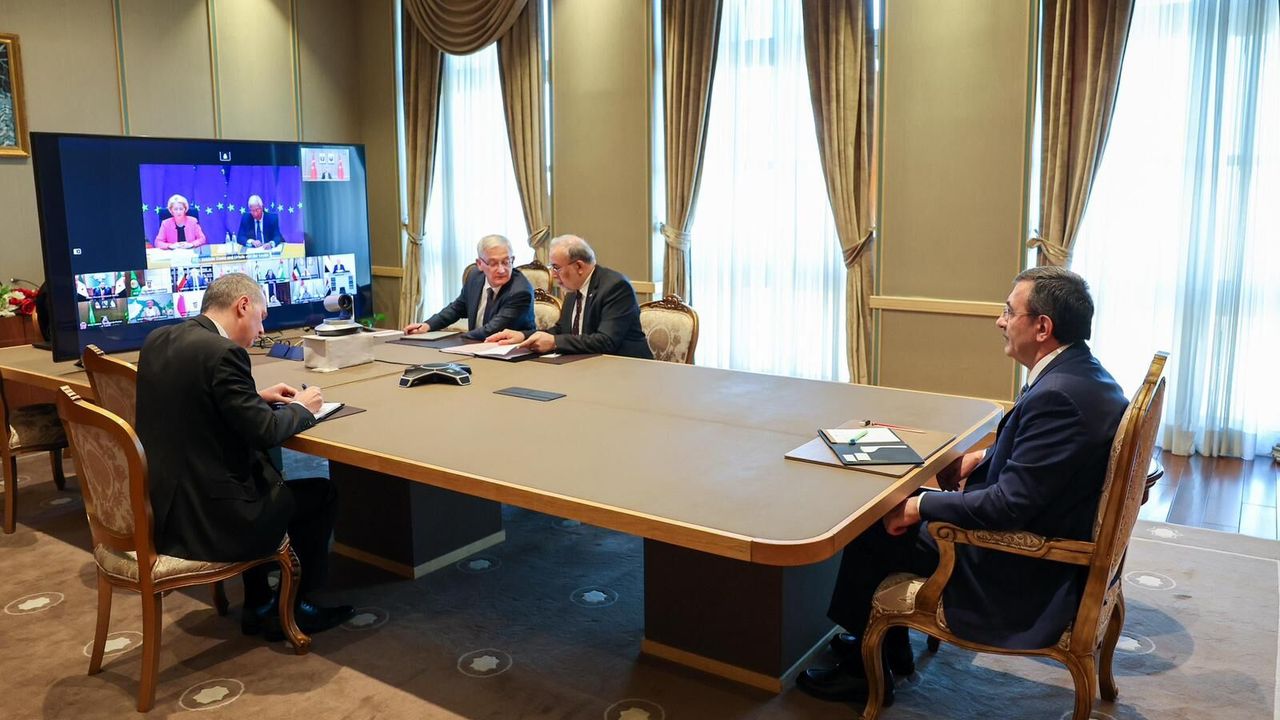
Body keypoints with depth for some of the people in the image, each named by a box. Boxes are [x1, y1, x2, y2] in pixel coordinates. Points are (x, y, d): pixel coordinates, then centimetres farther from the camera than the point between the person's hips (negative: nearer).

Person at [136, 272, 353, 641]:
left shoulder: (159, 339, 5)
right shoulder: (222, 352, -20)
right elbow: (264, 432, -18)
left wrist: (258, 396, 15)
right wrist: (301, 408, 0)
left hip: (160, 505, 9)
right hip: (205, 518, -9)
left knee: (264, 472, 32)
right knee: (322, 494, 10)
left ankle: (258, 606, 35)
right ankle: (293, 608, 26)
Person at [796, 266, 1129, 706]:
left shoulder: (1058, 395, -30)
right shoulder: (1082, 372, 2)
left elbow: (1009, 505, -29)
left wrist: (920, 507, -19)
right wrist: (984, 458, 8)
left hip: (1030, 571, -10)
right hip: (1054, 537, 10)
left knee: (874, 529, -1)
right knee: (903, 510, 16)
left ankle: (867, 672, 21)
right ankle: (890, 649, 30)